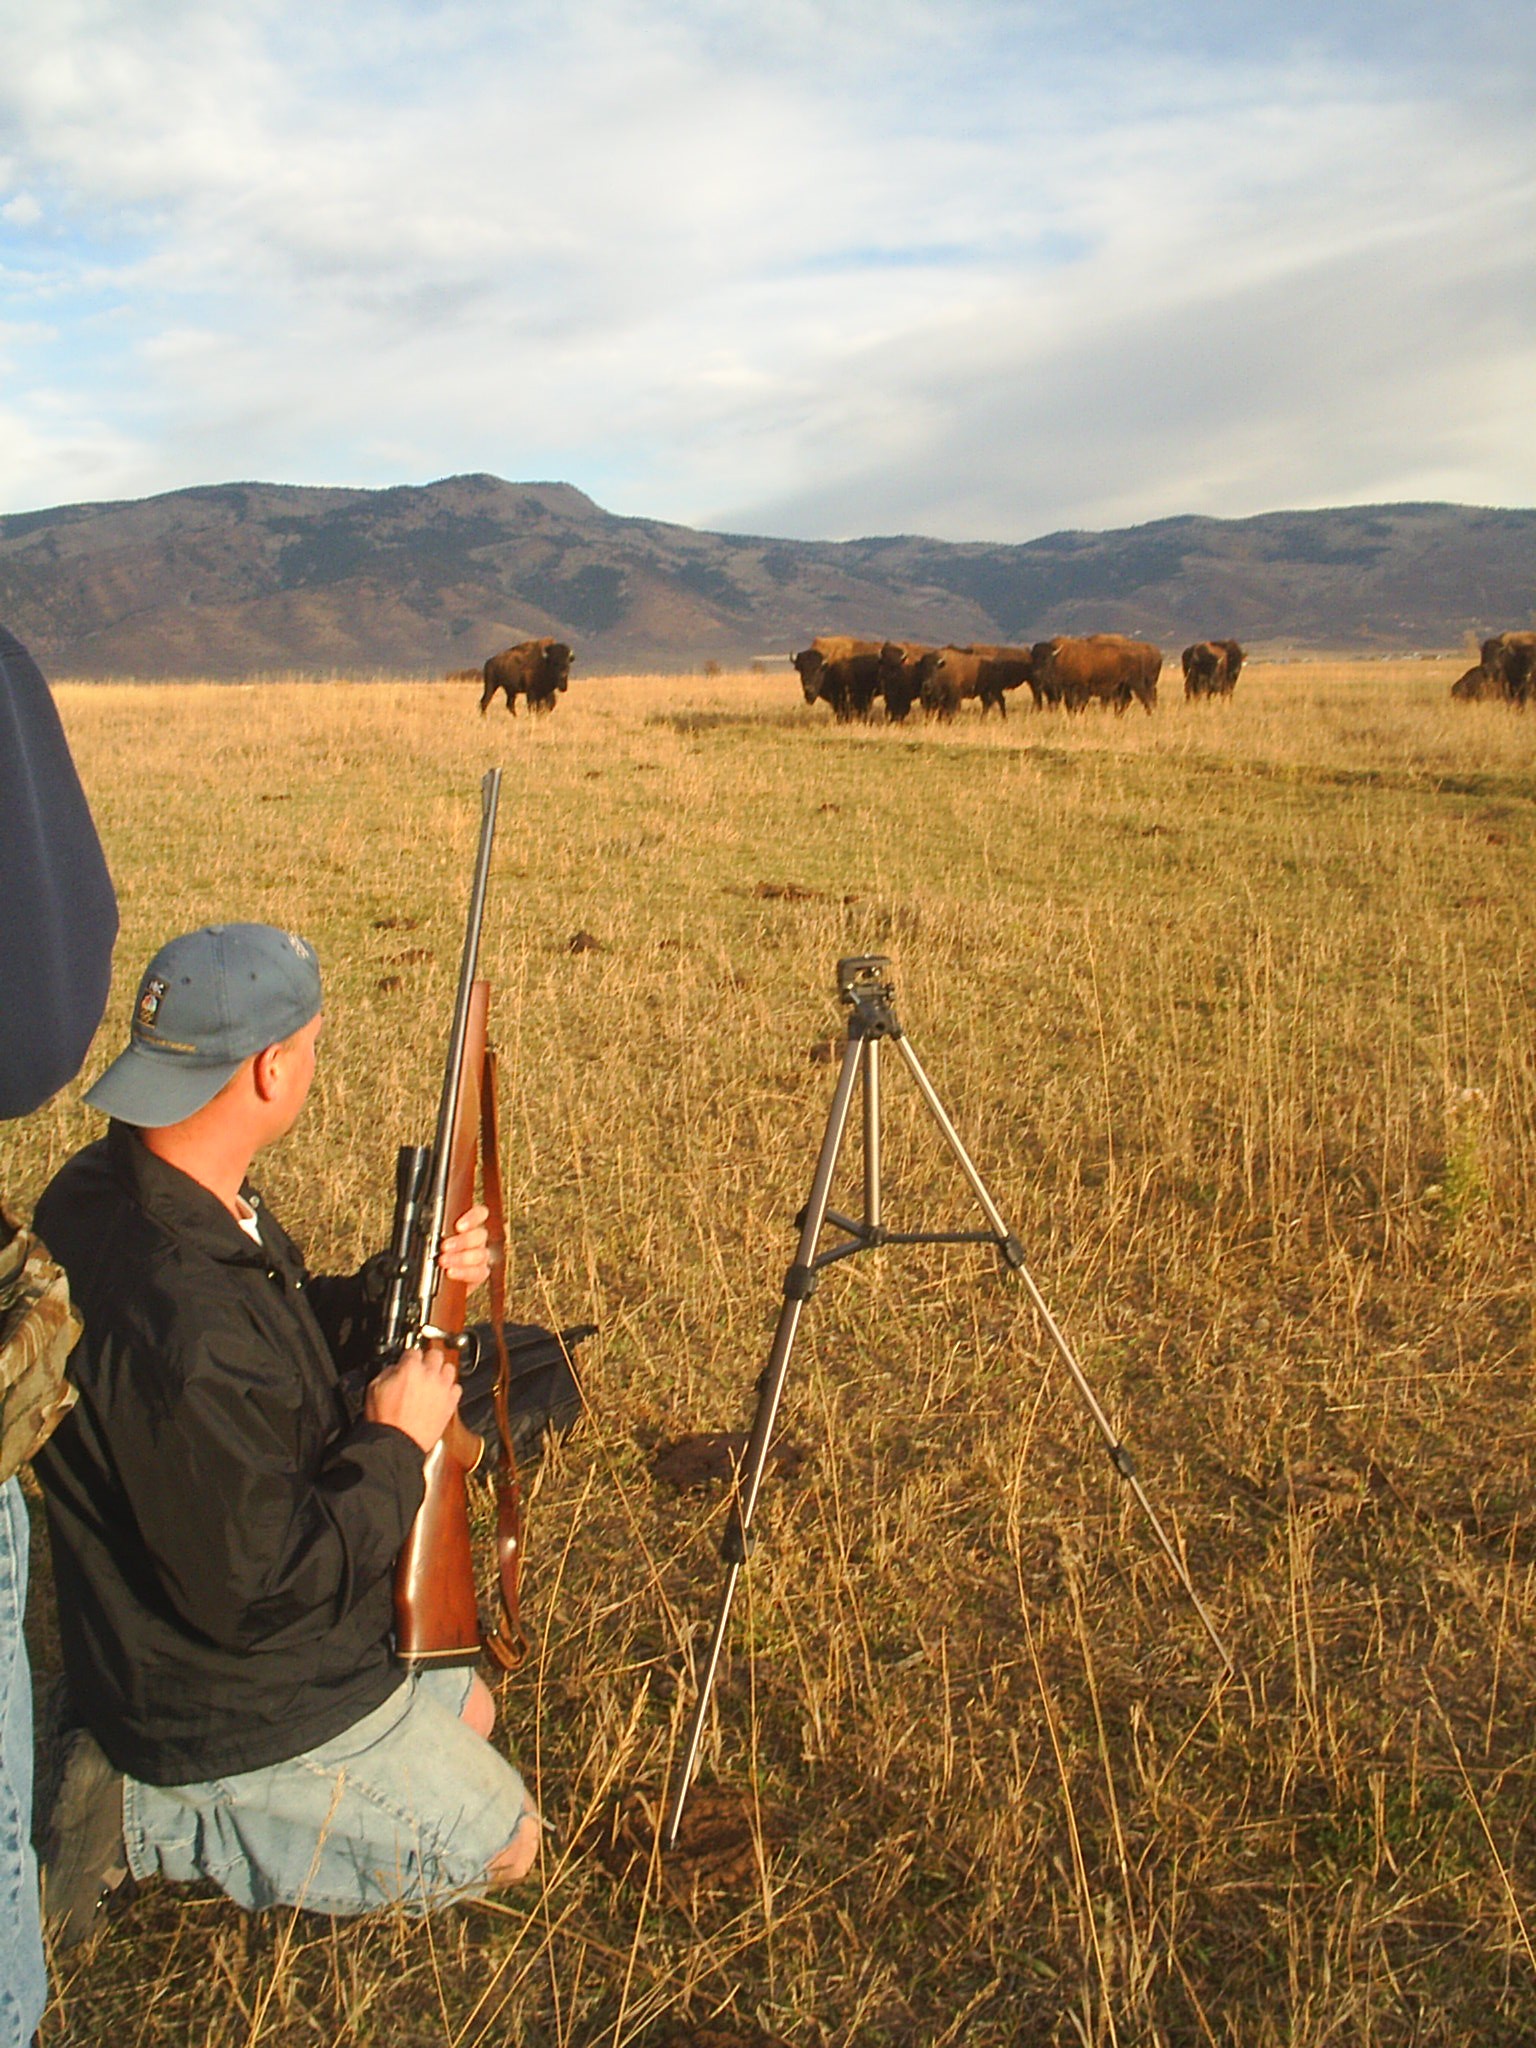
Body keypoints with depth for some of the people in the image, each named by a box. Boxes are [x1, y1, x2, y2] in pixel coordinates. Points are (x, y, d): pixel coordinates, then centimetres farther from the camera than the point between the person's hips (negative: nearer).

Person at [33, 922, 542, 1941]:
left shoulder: (118, 1186, -7)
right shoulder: (172, 1317, -39)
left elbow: (278, 1343, 9)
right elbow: (259, 1586, -31)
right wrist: (395, 1446, -19)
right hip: (238, 1716, -9)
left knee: (467, 1706, 27)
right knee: (503, 1842, 10)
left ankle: (162, 1787, 17)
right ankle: (161, 1820, 4)